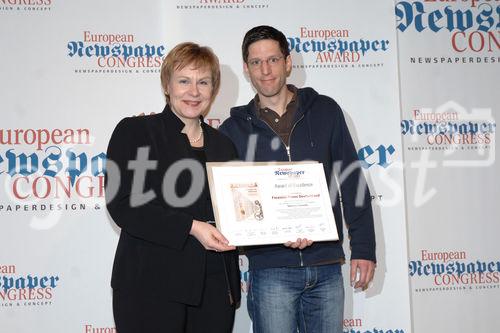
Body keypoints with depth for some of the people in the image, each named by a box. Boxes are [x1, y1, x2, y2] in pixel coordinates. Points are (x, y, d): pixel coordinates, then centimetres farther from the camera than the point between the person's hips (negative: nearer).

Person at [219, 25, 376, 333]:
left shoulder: (324, 111, 5)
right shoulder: (234, 129, 3)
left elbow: (353, 183, 6)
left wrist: (364, 249, 1)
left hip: (327, 266, 1)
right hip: (271, 268, -1)